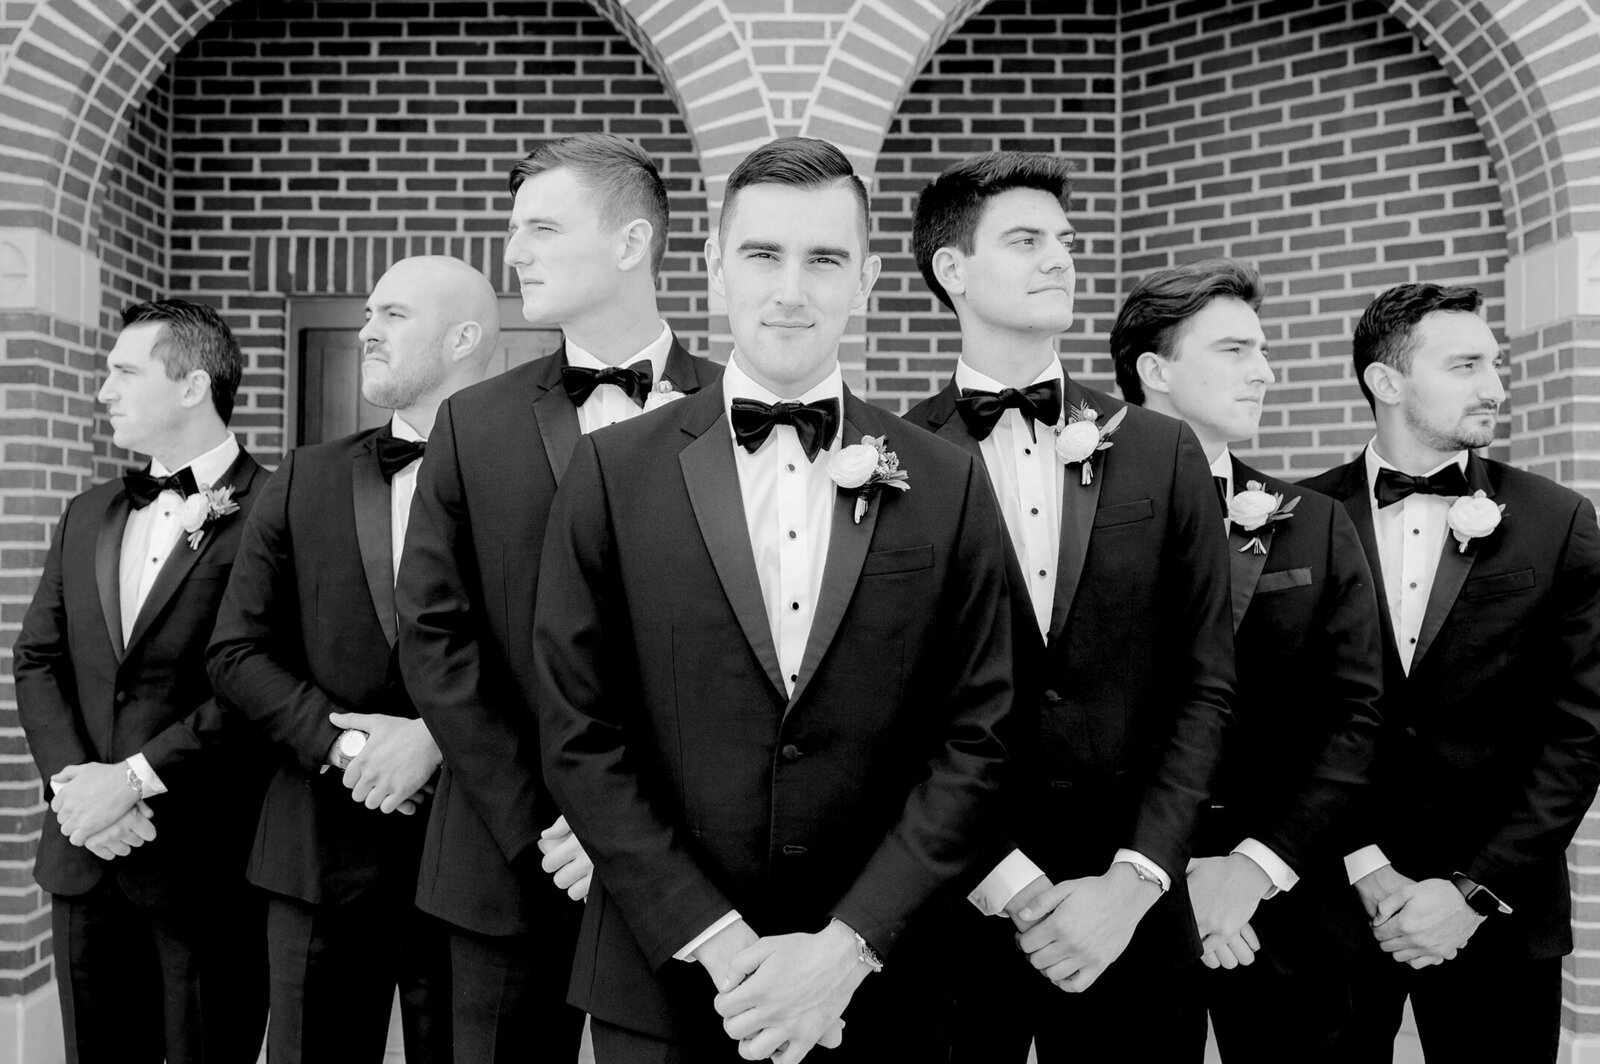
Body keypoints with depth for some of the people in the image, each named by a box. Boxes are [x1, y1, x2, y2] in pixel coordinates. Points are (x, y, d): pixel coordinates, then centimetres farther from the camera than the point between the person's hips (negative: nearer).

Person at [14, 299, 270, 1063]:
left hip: (205, 860, -6)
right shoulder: (86, 516, 14)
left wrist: (133, 778, -16)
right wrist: (72, 779, -6)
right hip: (84, 853, 6)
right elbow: (38, 659, 10)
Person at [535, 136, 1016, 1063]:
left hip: (875, 987, 1)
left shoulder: (948, 487, -2)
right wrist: (720, 943, -12)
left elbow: (974, 740, -3)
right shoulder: (614, 472, -4)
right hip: (661, 983, 0)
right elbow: (581, 735, -6)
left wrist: (848, 944, -12)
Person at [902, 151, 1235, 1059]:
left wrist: (1132, 879, -8)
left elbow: (1207, 684, 1)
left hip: (1129, 911, 2)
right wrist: (1011, 883, -12)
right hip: (949, 906, -2)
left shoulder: (1162, 452, 3)